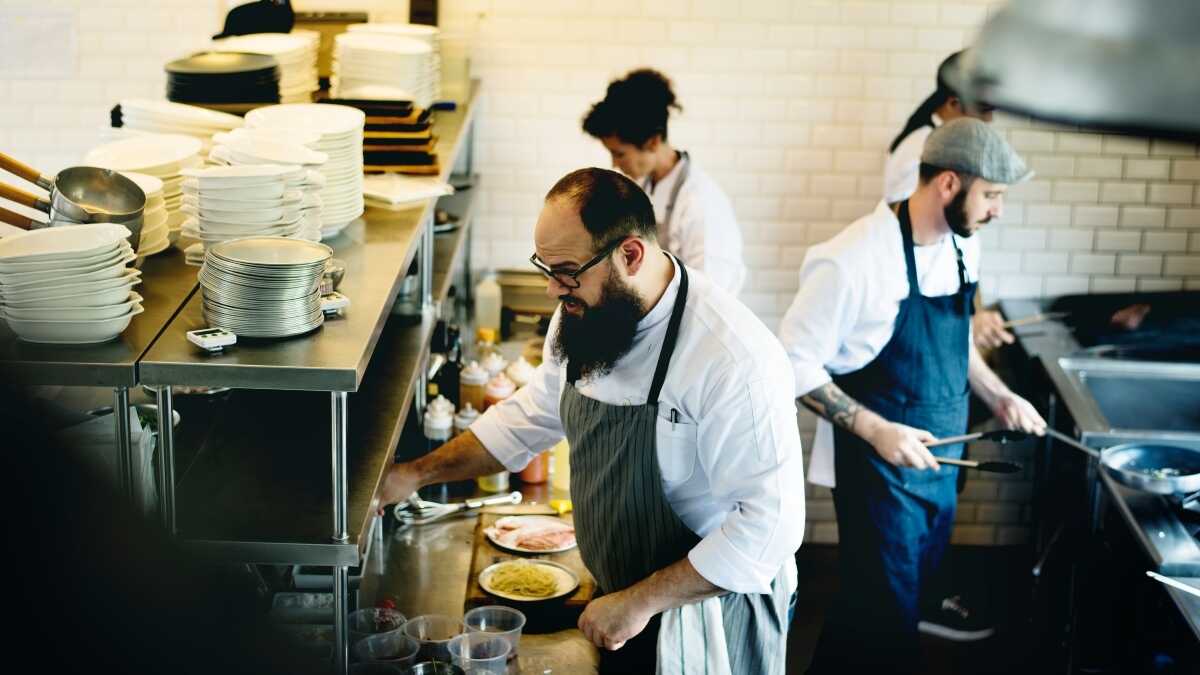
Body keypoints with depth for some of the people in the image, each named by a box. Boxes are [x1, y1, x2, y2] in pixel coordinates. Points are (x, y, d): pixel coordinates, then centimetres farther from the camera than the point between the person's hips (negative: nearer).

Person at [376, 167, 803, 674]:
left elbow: (770, 523, -29)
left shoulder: (734, 358, -30)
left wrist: (643, 601, -26)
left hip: (711, 620, -6)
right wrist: (417, 474, 6)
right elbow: (532, 416, 12)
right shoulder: (583, 316, -5)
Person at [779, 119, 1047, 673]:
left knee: (914, 586, 19)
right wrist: (875, 429, -25)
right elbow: (794, 362, -19)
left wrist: (998, 397, 6)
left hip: (937, 459, 8)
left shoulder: (962, 246, 2)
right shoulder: (856, 260, -24)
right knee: (885, 611, 0)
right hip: (878, 467, -8)